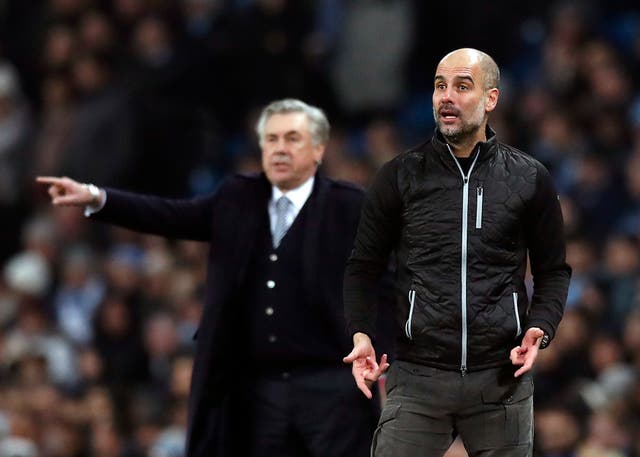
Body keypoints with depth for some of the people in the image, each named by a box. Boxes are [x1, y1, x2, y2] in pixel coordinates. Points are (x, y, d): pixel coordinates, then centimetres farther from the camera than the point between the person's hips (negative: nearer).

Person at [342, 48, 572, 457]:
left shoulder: (529, 179, 5)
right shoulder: (401, 176, 4)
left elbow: (554, 269, 13)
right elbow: (364, 266, 10)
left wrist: (540, 328, -5)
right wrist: (362, 334, -6)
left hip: (501, 377, 1)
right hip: (417, 376, -1)